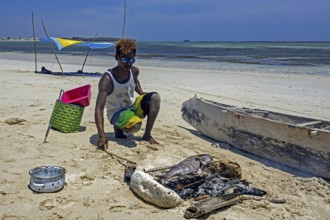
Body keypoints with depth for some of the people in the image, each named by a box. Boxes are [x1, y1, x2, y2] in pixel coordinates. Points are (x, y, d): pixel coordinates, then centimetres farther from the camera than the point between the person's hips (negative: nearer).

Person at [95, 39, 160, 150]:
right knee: (135, 126, -36)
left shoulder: (134, 71, -8)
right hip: (116, 113, -6)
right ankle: (118, 128, 1)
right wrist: (101, 135, -45)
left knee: (155, 97, -19)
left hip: (132, 107, 6)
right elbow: (99, 108, -34)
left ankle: (147, 135, -8)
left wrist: (142, 95, 3)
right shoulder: (107, 79, -27)